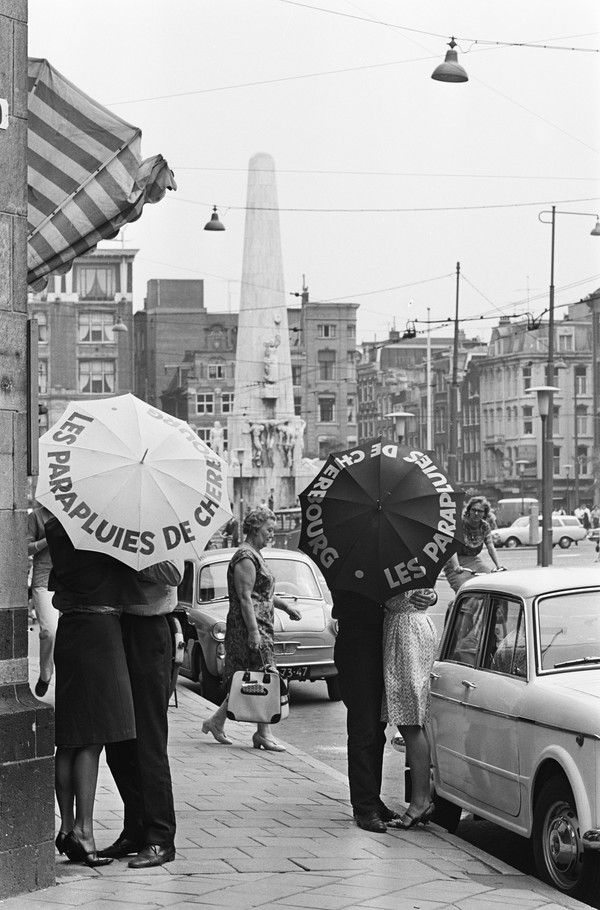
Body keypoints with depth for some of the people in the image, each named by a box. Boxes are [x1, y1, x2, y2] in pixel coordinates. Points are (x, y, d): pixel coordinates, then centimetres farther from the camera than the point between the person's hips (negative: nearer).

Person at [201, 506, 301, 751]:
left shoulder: (255, 556, 18)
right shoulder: (246, 558, -14)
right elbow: (245, 598, -19)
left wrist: (285, 605, 21)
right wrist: (253, 632, -23)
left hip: (260, 625, 10)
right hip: (248, 627, -10)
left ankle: (216, 721, 14)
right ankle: (263, 734, -4)